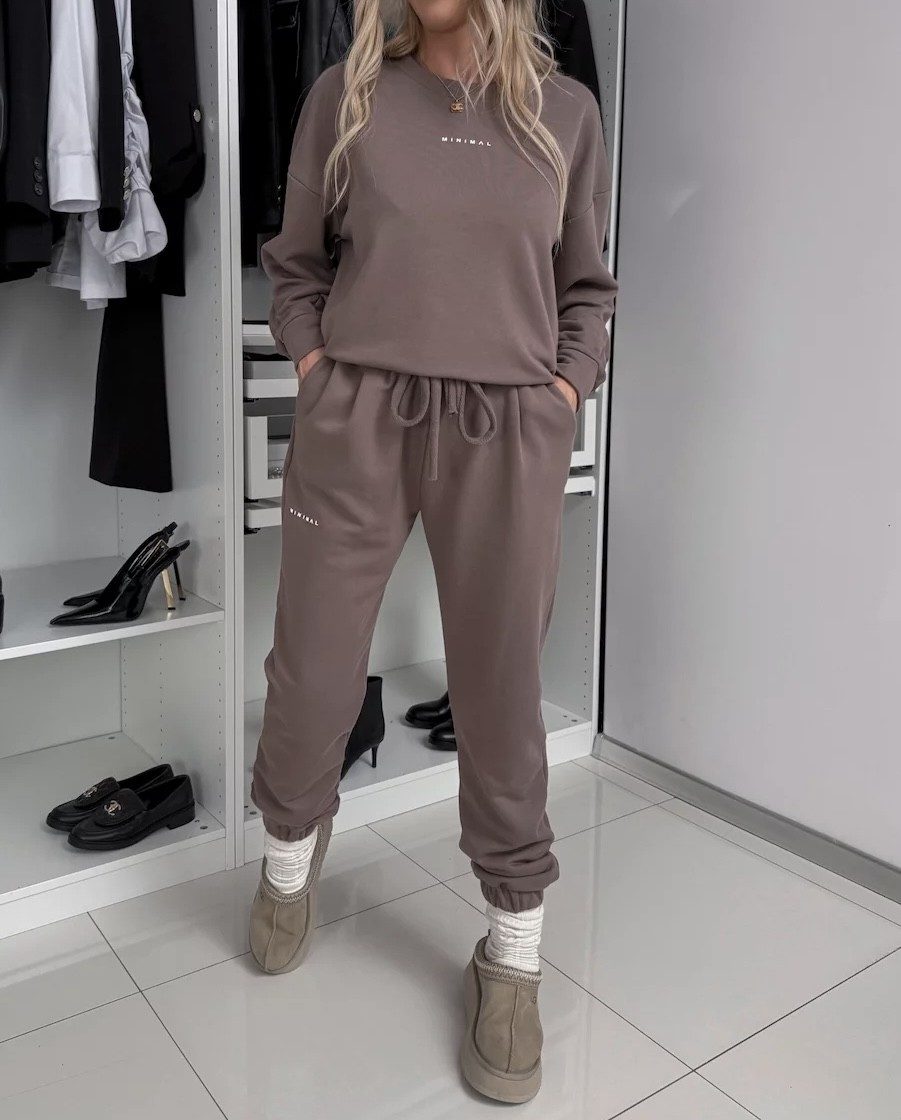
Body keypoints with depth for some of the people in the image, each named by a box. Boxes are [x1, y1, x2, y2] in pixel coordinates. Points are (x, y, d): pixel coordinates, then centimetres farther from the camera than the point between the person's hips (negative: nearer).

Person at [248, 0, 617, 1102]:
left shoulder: (565, 112, 8)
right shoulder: (344, 97, 6)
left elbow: (585, 288, 15)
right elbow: (295, 263, 14)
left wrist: (563, 391, 1)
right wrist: (314, 368, 1)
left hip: (509, 434, 0)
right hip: (355, 420, 1)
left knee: (502, 692, 3)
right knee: (311, 673, 6)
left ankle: (512, 958, 21)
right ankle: (291, 846, 39)